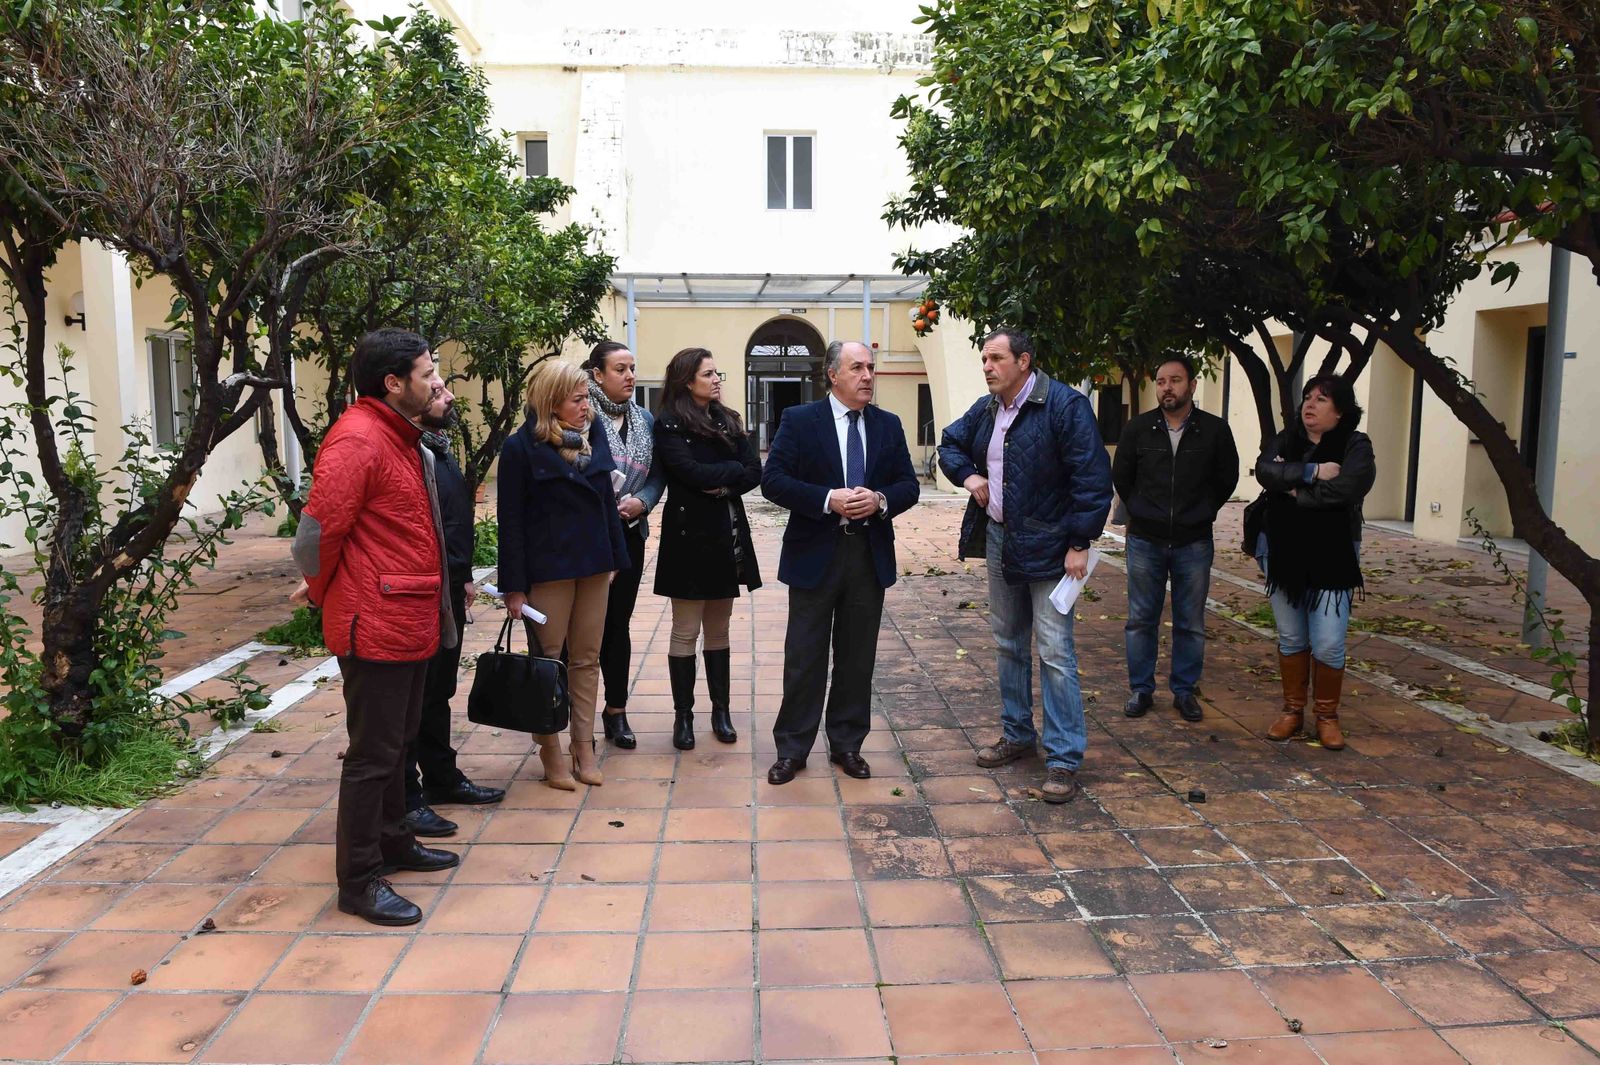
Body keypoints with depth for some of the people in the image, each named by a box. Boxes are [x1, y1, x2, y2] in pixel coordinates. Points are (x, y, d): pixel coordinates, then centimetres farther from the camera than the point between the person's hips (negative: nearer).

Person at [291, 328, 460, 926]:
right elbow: (315, 535, -18)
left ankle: (391, 842, 36)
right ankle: (358, 881, 12)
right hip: (377, 626, -10)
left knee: (396, 741, 21)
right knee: (373, 753, 0)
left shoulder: (401, 439, 14)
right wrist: (328, 595, -2)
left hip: (410, 622, 10)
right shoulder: (357, 441, -18)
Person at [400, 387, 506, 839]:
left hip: (449, 593, 10)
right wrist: (453, 576, -18)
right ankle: (405, 798, 11)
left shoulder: (441, 450, 13)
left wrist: (463, 577, 19)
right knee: (414, 696, 1)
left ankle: (442, 778, 33)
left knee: (439, 692, 19)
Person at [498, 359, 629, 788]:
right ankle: (552, 753, 16)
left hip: (593, 566, 5)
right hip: (547, 571, -5)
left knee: (587, 660, 10)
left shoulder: (593, 435, 6)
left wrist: (614, 559, 9)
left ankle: (583, 748, 19)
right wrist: (514, 587, -12)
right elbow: (511, 521, -9)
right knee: (549, 663, 6)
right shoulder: (522, 448, -9)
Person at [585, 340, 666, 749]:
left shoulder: (644, 419, 10)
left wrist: (641, 502, -7)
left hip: (628, 534, 5)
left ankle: (616, 711, 21)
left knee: (618, 623, 11)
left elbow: (657, 474, 11)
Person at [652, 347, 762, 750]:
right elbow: (691, 472, -20)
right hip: (690, 535, -5)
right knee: (686, 631, 2)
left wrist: (722, 484, -15)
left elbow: (754, 472, 2)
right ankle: (683, 715, 11)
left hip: (728, 535, 5)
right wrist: (732, 469, -6)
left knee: (719, 629, 12)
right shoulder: (669, 425, -6)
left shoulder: (728, 421, 12)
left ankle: (721, 710, 20)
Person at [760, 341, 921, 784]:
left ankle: (847, 744, 25)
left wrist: (881, 500, -15)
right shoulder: (799, 420, -3)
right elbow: (772, 480, -11)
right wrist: (827, 500, -21)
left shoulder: (888, 425, 8)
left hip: (871, 554, 3)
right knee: (804, 657, 4)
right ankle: (792, 749, 17)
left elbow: (909, 485, 7)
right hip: (815, 554, -3)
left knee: (857, 656, 11)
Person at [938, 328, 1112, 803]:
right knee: (1008, 643, 16)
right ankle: (1017, 734, 31)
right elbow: (950, 444, 26)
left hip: (1046, 546, -7)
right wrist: (967, 475, 4)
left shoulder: (1064, 405, -14)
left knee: (1055, 652, -7)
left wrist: (1080, 544, -19)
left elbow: (1093, 478, -17)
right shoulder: (985, 410, 8)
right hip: (999, 540, 8)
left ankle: (1064, 760, 0)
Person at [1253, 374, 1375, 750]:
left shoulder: (1356, 447, -5)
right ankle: (1292, 711, 25)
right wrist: (1311, 472, -22)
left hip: (1332, 559, -3)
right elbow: (1264, 470, -13)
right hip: (1282, 553, 3)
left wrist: (1296, 491, -13)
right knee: (1291, 639, 12)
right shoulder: (1285, 440, 6)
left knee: (1328, 645, -4)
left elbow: (1345, 487, -23)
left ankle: (1327, 716, 15)